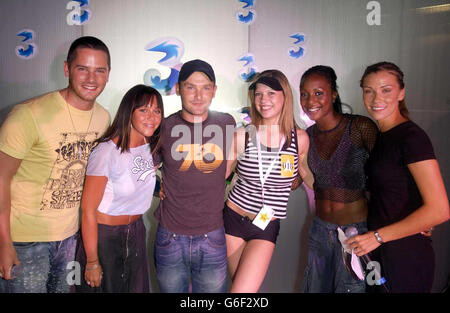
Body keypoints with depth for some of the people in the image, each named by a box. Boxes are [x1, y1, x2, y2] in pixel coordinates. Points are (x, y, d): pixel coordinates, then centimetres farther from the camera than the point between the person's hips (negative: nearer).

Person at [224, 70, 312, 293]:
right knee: (241, 286, 9)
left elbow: (307, 175, 11)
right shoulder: (243, 136, -8)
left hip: (267, 226, 0)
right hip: (234, 219, 0)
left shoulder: (300, 138, -5)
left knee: (244, 289, -8)